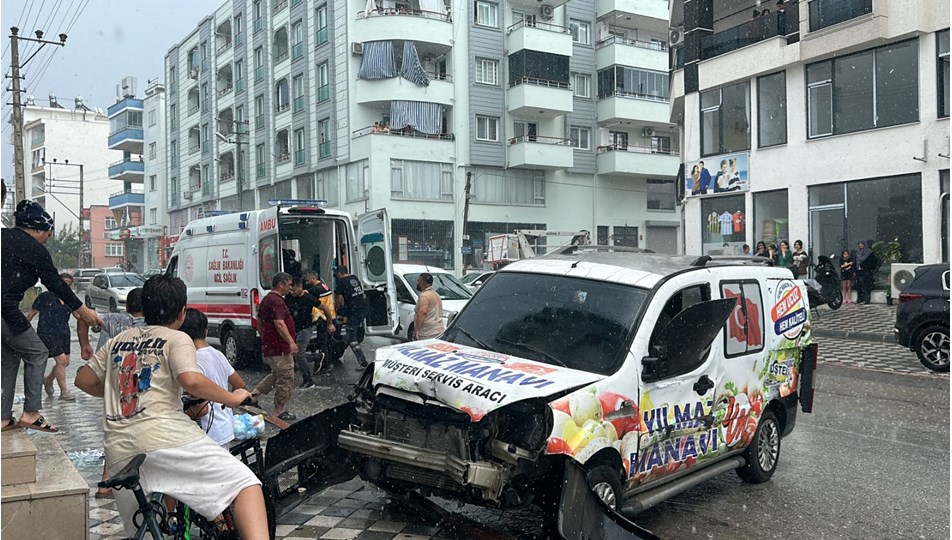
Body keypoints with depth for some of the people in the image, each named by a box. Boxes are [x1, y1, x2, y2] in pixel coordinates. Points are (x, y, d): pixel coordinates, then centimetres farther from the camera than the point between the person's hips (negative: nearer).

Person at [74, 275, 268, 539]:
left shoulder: (120, 339, 23)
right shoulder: (177, 339, 5)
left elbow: (83, 380, 26)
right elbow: (191, 380, -13)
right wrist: (232, 398, -2)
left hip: (120, 451, 7)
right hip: (165, 437, -7)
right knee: (245, 483, -8)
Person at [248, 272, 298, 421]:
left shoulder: (266, 299, 16)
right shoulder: (276, 301, -18)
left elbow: (259, 322, 24)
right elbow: (279, 324, -28)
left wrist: (264, 339, 31)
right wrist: (291, 342, -30)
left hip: (269, 346, 10)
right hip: (279, 348, -10)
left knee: (276, 375, 24)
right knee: (285, 379, -1)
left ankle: (253, 395, 21)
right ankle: (280, 412, 5)